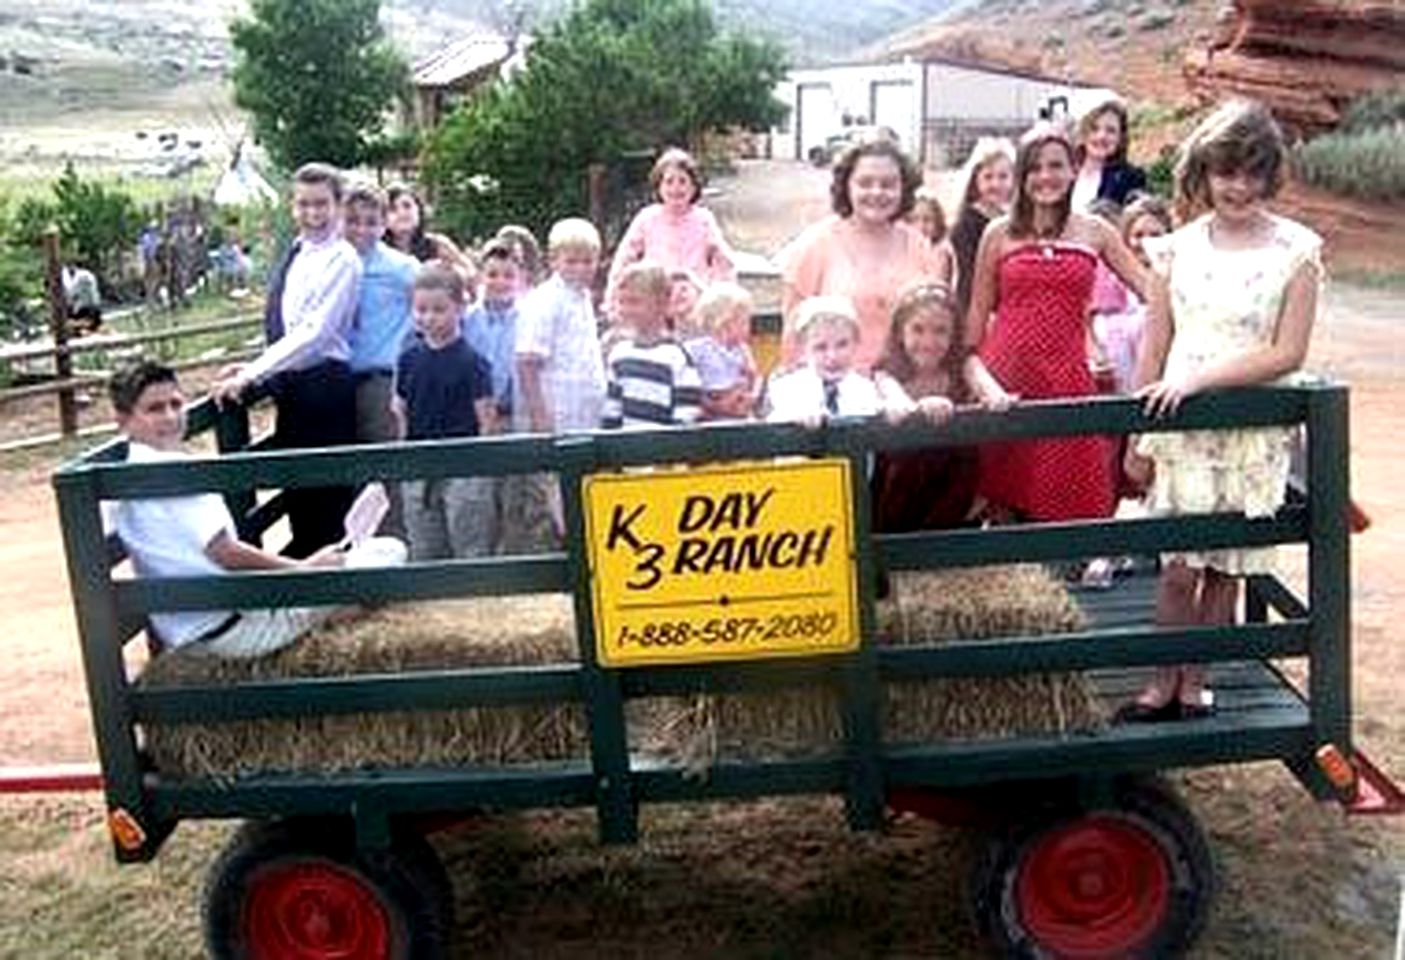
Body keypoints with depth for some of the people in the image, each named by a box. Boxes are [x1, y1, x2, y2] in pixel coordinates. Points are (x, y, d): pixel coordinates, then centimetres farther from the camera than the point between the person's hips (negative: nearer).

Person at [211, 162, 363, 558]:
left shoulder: (340, 259, -11)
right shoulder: (297, 254, 14)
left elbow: (314, 333, -19)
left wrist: (251, 375, -20)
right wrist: (253, 367, 6)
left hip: (323, 386, -8)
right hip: (292, 386, 8)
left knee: (327, 500, -2)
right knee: (297, 493, 15)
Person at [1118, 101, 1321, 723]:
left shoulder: (1297, 250, -3)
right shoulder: (1180, 247, 4)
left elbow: (1288, 353, -9)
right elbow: (1154, 349, 5)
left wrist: (1198, 378, -17)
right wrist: (1140, 434, 4)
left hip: (1255, 431, -1)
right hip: (1181, 426, 1)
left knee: (1225, 568, 6)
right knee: (1180, 564, 0)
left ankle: (1193, 683, 21)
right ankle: (1164, 684, 15)